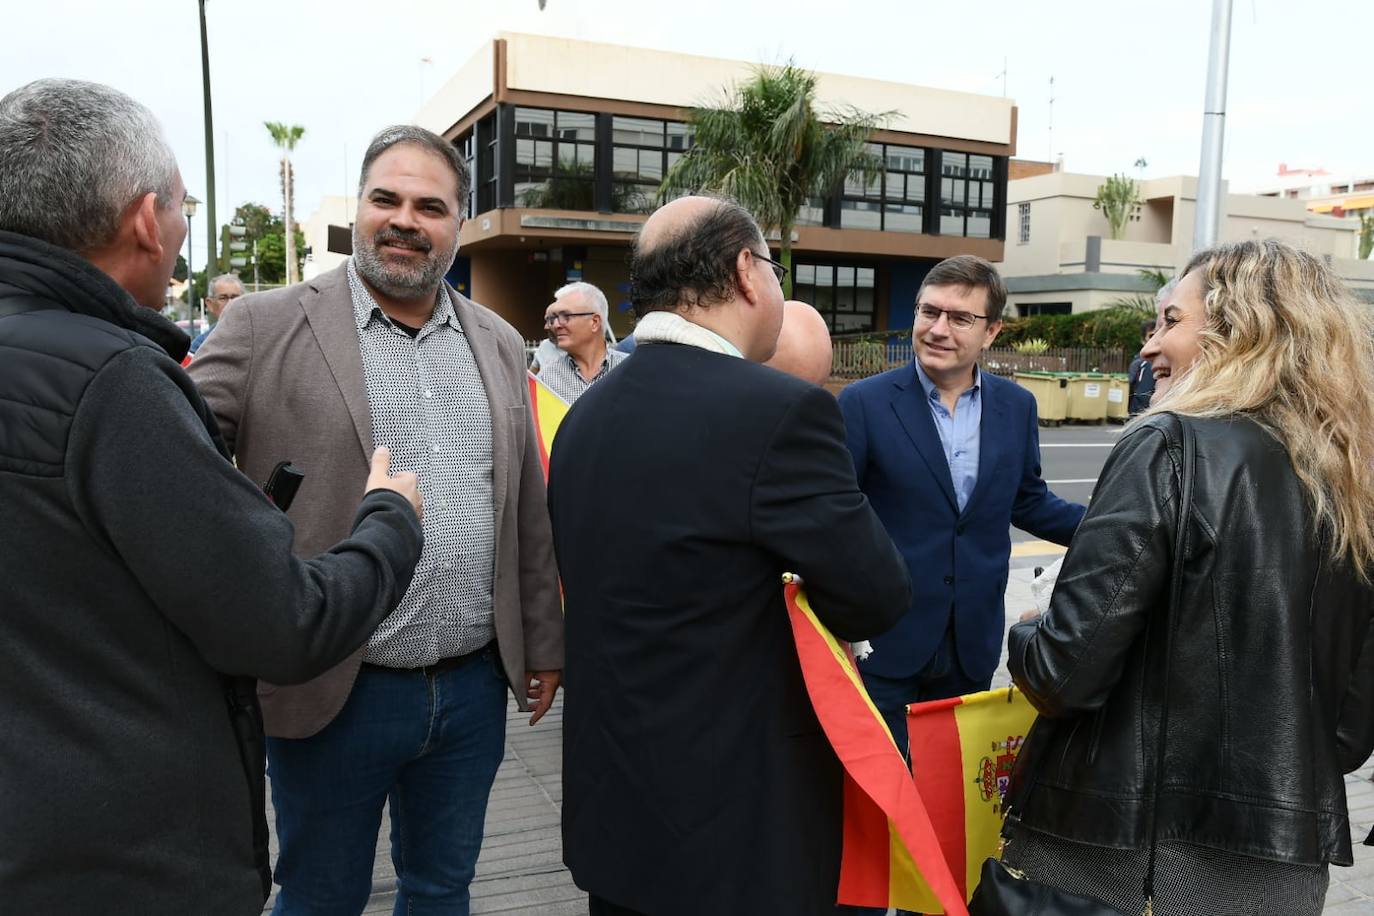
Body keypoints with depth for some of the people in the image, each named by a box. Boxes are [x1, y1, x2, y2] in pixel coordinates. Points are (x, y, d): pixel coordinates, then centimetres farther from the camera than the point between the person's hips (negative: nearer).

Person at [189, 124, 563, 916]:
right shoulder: (266, 327, -6)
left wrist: (542, 642, 12)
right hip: (333, 693, -3)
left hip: (475, 687, 4)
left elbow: (528, 506, 10)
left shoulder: (499, 344, 7)